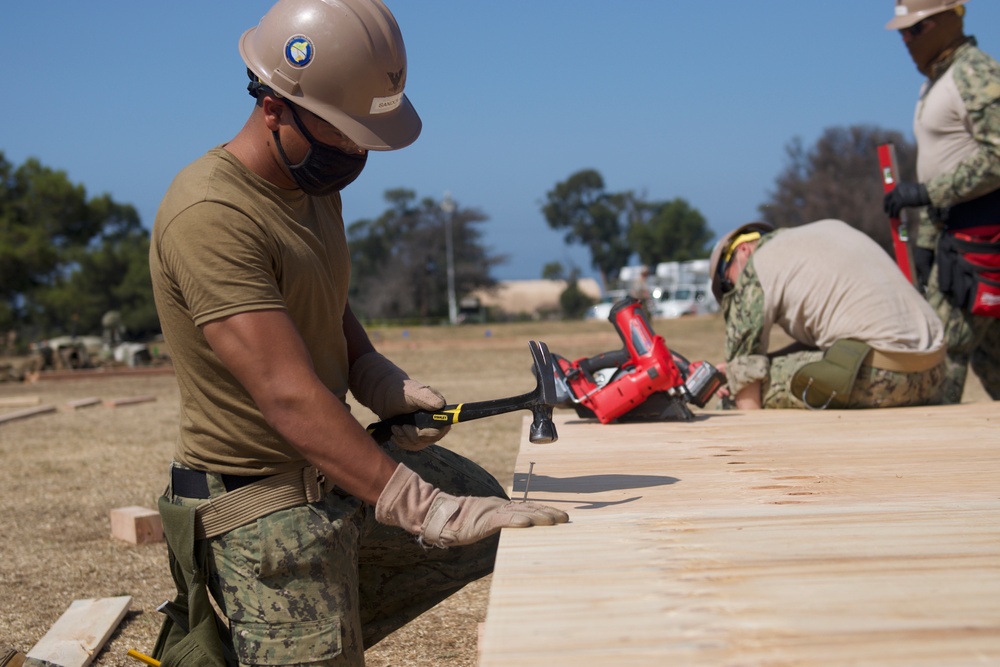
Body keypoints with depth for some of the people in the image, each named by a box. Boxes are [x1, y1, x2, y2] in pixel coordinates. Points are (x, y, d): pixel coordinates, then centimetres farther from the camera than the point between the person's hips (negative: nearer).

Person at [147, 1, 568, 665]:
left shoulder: (314, 181, 4)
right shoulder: (211, 217, -25)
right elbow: (288, 397, -32)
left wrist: (375, 376, 0)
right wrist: (427, 508, -35)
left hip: (339, 464, 9)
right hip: (262, 504, -9)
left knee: (489, 520, 21)